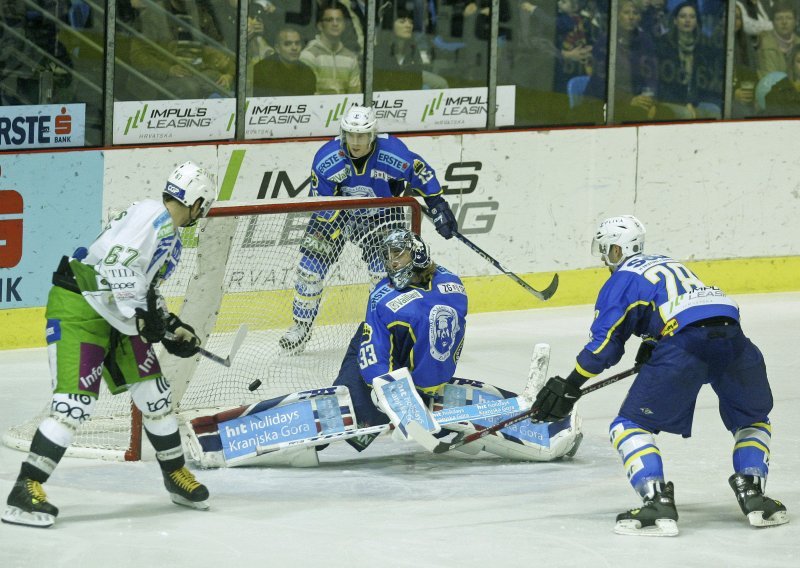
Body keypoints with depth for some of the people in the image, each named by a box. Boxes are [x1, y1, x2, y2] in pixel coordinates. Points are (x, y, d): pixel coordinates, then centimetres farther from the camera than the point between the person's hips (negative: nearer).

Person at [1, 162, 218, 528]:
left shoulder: (170, 236, 18)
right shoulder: (152, 215, -15)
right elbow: (118, 262, -27)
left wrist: (172, 329, 20)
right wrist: (139, 315, -25)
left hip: (117, 318, 10)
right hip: (77, 309, -10)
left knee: (154, 395, 13)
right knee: (75, 402, -18)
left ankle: (176, 476, 30)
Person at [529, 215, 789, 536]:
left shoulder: (622, 279, 13)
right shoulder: (668, 264, 34)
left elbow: (604, 344, 6)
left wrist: (567, 389, 12)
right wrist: (652, 348, 50)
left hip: (685, 344, -6)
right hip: (733, 336, 6)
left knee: (631, 425, 5)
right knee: (751, 420, 29)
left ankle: (657, 505, -11)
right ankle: (753, 495, 13)